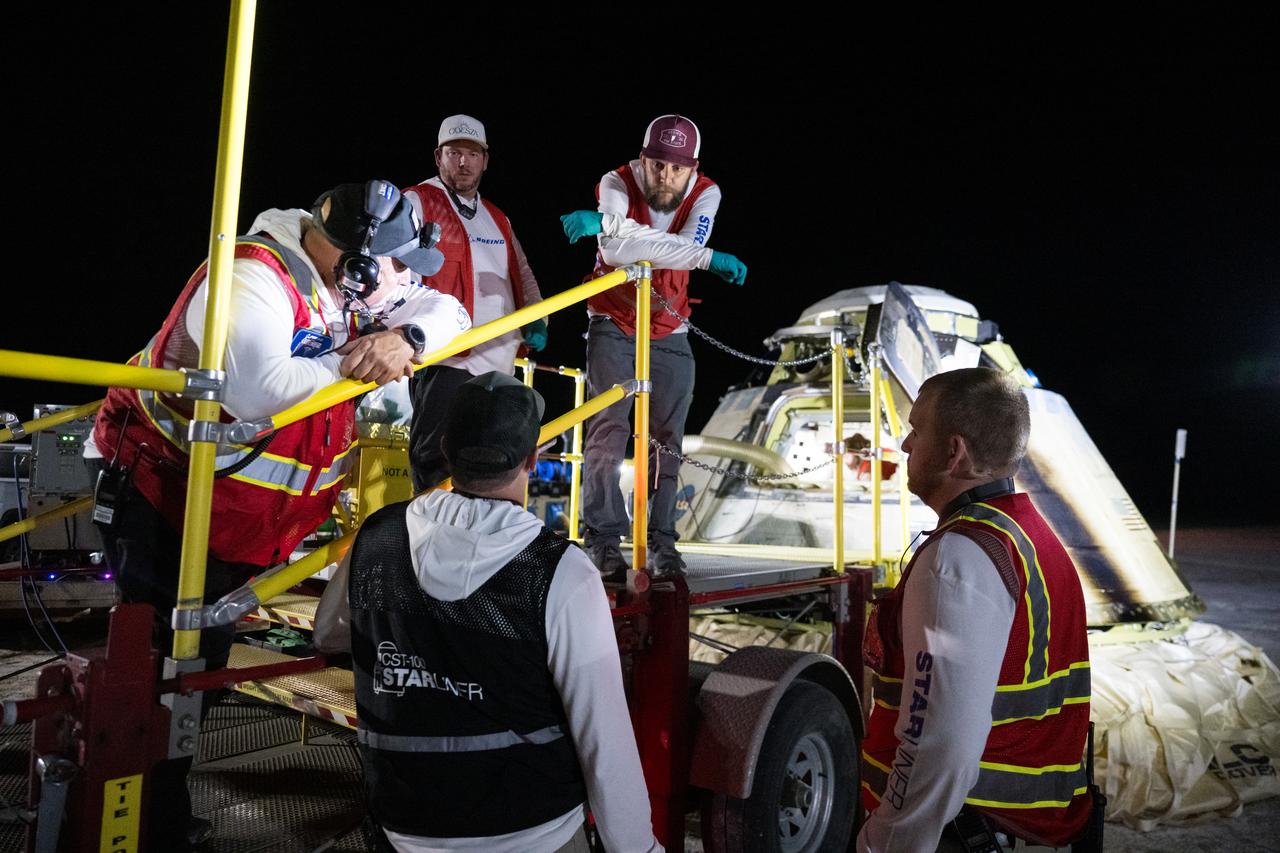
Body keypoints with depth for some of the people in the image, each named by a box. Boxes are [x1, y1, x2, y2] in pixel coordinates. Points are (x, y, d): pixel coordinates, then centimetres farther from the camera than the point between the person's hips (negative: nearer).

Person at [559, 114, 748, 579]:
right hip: (613, 327, -2)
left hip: (669, 333, 3)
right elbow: (616, 249, -36)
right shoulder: (616, 184, -17)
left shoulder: (705, 194, -10)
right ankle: (603, 539, -3)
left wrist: (606, 223, -38)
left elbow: (687, 245, -30)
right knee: (608, 430, -10)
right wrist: (707, 257, -41)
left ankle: (661, 540, 12)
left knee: (668, 437, 3)